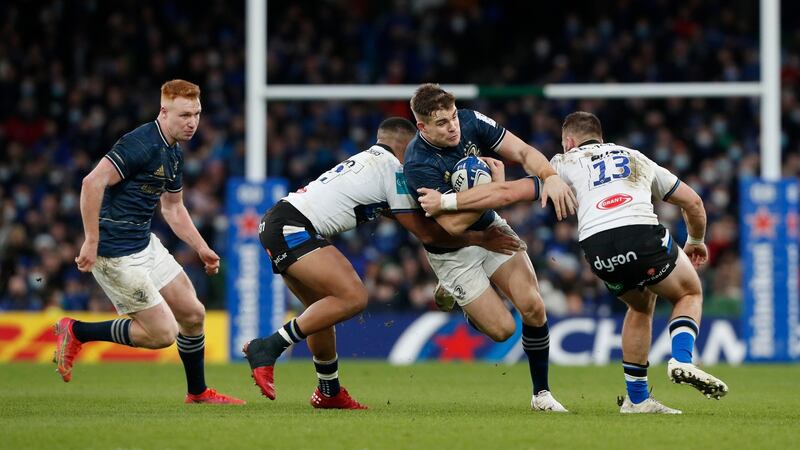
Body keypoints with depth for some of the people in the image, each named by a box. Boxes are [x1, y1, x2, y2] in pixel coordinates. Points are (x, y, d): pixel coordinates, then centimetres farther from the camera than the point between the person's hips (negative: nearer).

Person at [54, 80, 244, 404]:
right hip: (117, 254, -10)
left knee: (193, 314, 12)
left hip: (145, 244, 10)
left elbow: (173, 208, 26)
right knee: (163, 333, -7)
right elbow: (92, 182, -29)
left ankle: (198, 392, 30)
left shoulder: (174, 153, 11)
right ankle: (76, 332, 5)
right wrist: (91, 242, -28)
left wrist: (201, 248, 16)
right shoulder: (141, 144, -20)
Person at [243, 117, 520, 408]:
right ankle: (266, 349, -20)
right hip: (292, 227, -10)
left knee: (323, 311, 20)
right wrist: (478, 239, 6)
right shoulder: (392, 167, -4)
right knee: (353, 298, -19)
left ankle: (329, 393, 30)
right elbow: (426, 233, -2)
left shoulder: (370, 159, 23)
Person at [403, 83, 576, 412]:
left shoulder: (471, 122, -15)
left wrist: (550, 176, -35)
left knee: (532, 306, -12)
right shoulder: (417, 165, -29)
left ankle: (541, 393, 4)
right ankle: (452, 294, 27)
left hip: (490, 228, 4)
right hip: (451, 252, -4)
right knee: (501, 328, -6)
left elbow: (524, 153, -15)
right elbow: (453, 224, -33)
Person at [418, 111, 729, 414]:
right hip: (644, 235, -1)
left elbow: (509, 192, 15)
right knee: (690, 294, 26)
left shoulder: (567, 163, 24)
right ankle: (682, 360, -1)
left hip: (597, 248, 1)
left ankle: (637, 398, 30)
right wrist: (696, 241, 55)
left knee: (641, 305, 31)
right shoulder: (636, 159, 32)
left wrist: (446, 201, 21)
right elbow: (693, 201, 36)